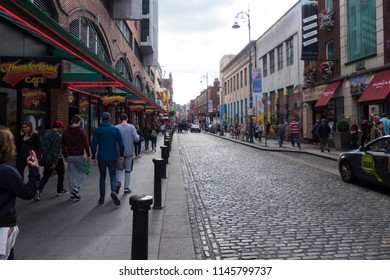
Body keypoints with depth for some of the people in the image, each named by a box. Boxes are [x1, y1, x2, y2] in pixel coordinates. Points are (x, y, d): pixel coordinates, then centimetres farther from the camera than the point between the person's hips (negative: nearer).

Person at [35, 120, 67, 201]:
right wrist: (55, 162, -20)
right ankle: (60, 190, 26)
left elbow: (42, 146, 11)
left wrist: (44, 155, 20)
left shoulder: (46, 133, 6)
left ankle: (39, 190, -9)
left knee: (46, 176, 9)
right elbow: (57, 150, -20)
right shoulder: (58, 136, -15)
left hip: (46, 159, 5)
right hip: (56, 159, -5)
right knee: (61, 173, 17)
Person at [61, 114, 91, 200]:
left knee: (71, 174, 10)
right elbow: (86, 144, -10)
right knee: (82, 172, 9)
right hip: (79, 156, -4)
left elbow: (63, 146, 12)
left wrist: (65, 156, 20)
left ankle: (72, 193, 14)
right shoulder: (82, 131, -7)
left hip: (70, 156, 4)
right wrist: (88, 155, -4)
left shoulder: (65, 132, 8)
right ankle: (76, 189, -8)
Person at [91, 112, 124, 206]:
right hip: (112, 157, -1)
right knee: (113, 175, 10)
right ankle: (113, 191, -17)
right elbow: (121, 144, -2)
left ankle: (102, 198, 15)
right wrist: (121, 155, 7)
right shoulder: (115, 129, -2)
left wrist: (93, 157, 4)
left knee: (102, 176, 13)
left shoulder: (97, 130, -1)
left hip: (101, 157, 1)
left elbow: (94, 145, -2)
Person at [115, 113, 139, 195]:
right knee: (128, 170, 10)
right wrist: (138, 135, 12)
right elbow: (136, 139, -10)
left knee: (119, 168, 19)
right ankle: (126, 188, 14)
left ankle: (118, 181, -6)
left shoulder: (116, 128, -5)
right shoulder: (131, 127, -4)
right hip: (129, 152, 0)